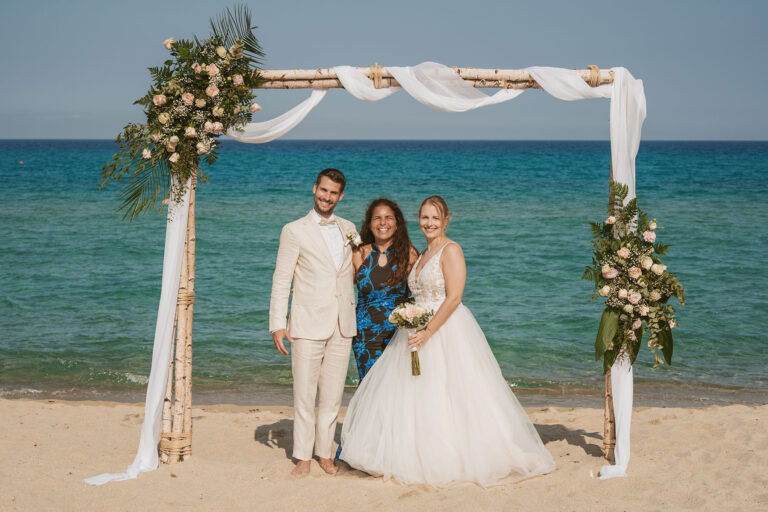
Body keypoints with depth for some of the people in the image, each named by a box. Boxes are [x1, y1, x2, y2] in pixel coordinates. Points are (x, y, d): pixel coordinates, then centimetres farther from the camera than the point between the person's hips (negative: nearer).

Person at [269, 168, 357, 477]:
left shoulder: (349, 229, 12)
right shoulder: (294, 231, -1)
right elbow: (281, 280, -2)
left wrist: (354, 318, 17)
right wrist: (277, 325, -8)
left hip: (342, 325, 4)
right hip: (308, 324, -4)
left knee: (333, 395, 7)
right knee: (304, 395, -1)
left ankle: (325, 454, 18)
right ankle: (303, 457, 9)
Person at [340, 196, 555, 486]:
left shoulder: (450, 250, -9)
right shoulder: (422, 255, 18)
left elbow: (453, 298, -17)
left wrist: (428, 332, -21)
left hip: (446, 331, -9)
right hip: (420, 331, 9)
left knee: (443, 400, -7)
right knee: (414, 400, 6)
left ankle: (451, 461, 1)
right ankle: (417, 458, 13)